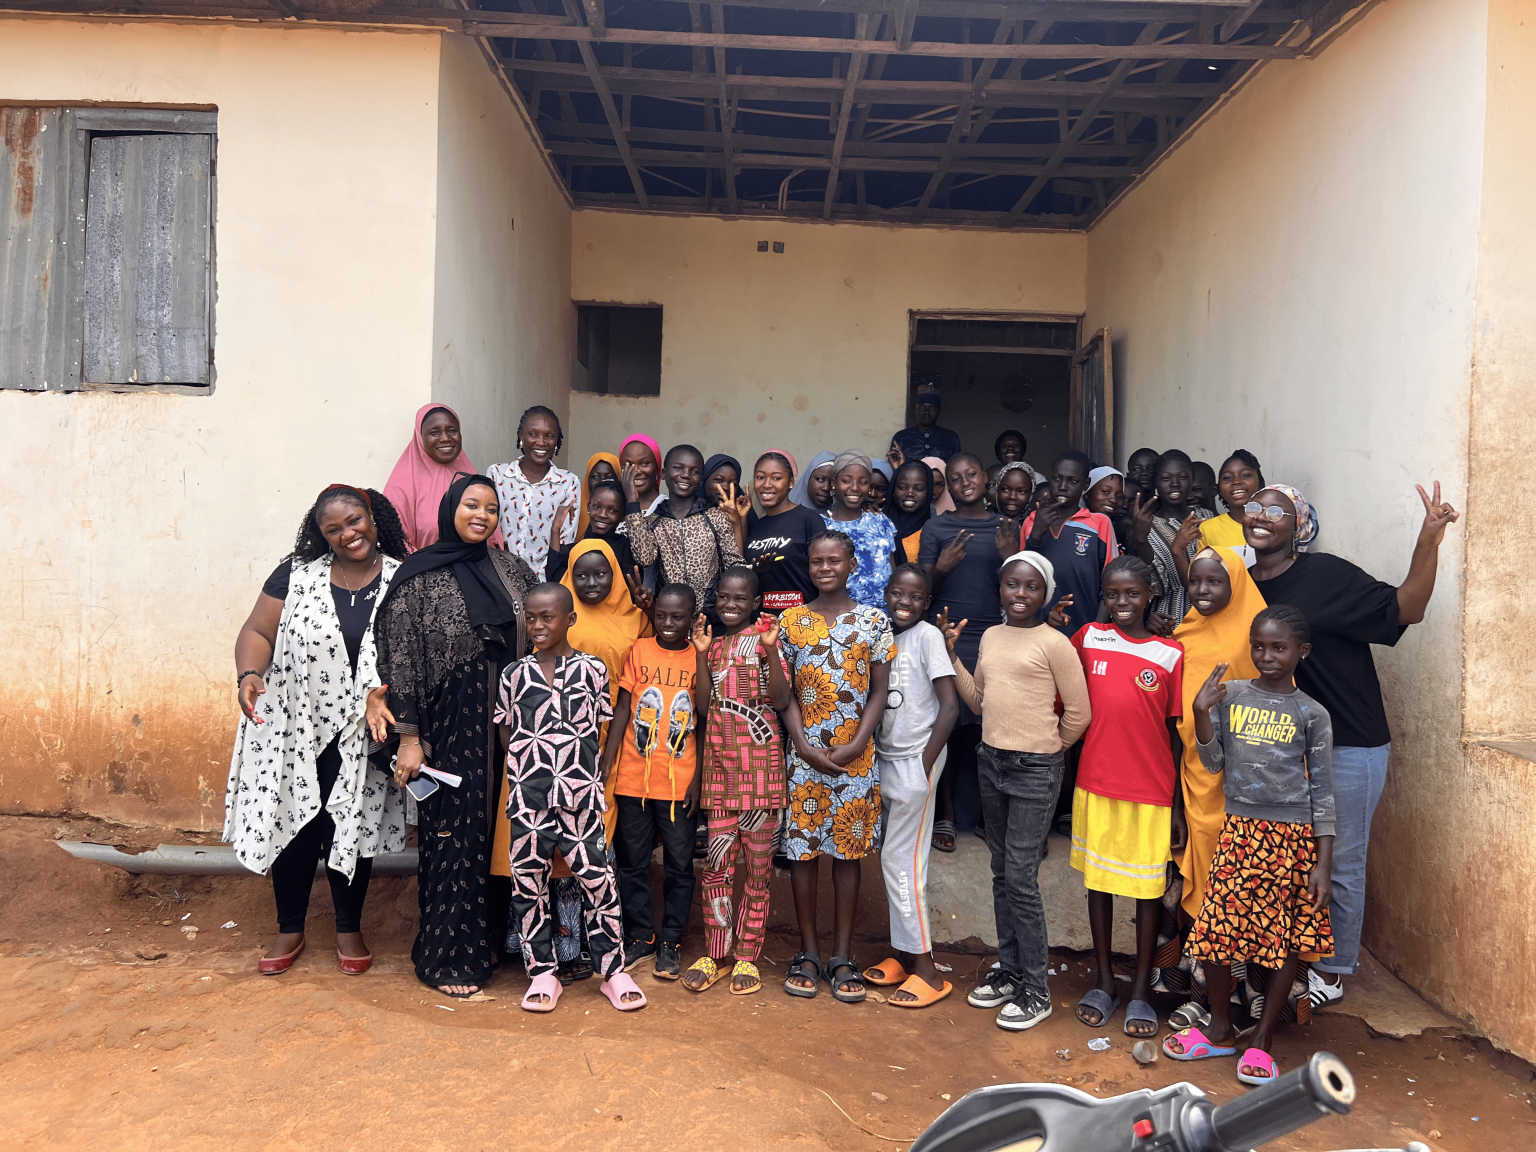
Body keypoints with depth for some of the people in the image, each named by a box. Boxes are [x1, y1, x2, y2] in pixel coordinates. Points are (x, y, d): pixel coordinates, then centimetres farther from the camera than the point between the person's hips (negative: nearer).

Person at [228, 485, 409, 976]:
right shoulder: (297, 573, -2)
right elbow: (258, 630, -2)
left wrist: (386, 693, -18)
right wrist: (250, 675, -21)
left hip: (361, 738, 0)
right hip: (294, 729, 1)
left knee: (351, 829, 9)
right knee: (294, 827, 8)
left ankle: (349, 930, 28)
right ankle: (290, 930, 28)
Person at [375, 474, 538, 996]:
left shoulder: (513, 569, 8)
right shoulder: (418, 577, -4)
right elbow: (400, 659, -7)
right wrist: (409, 736, -11)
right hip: (450, 729, -4)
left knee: (505, 831, 8)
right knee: (455, 835, 2)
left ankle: (499, 939, 24)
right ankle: (449, 957, 16)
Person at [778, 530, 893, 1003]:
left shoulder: (874, 621, 2)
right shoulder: (792, 621, 4)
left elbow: (879, 690, 1)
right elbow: (786, 693, 3)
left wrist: (856, 746, -10)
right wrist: (805, 747, -9)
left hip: (856, 754, -1)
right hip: (804, 753, 1)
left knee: (848, 850, 6)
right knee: (802, 850, 4)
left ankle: (842, 957, 15)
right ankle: (808, 953, 17)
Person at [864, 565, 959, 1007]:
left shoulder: (928, 635, -10)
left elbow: (950, 706, -13)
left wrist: (925, 763, -13)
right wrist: (873, 758, 6)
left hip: (915, 761, -6)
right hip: (885, 759, 6)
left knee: (900, 860, -5)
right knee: (894, 859, 10)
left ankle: (926, 971, 3)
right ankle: (905, 953, 22)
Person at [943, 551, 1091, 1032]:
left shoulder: (1054, 643, -10)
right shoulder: (990, 636, 9)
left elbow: (1078, 712, -6)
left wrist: (1046, 748, 4)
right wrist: (950, 652, 7)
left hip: (1035, 770, -6)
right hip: (991, 761, 7)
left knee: (1021, 877, -5)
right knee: (1001, 873, 14)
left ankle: (1036, 991, 8)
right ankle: (1009, 970, 27)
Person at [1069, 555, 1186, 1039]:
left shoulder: (1170, 654, -3)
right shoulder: (1088, 639, 2)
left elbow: (1175, 734, 0)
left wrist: (1179, 805, -1)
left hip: (1152, 792, -2)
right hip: (1095, 785, 2)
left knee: (1149, 888, 7)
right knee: (1098, 881, 11)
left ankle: (1141, 990, 22)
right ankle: (1104, 982, 26)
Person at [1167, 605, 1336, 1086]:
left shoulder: (1312, 714, 0)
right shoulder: (1231, 694, 4)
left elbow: (1322, 790, 1)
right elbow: (1214, 763, 6)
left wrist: (1323, 863, -4)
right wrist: (1201, 714, -10)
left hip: (1293, 836, -1)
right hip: (1239, 829, 2)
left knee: (1285, 938, 4)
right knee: (1215, 929, 0)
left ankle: (1263, 1037, 20)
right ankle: (1220, 1028, 20)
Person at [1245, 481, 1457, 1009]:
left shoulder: (1326, 575, -14)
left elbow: (1406, 609, -16)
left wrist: (1429, 540, -28)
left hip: (1347, 747, -6)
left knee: (1339, 862, 7)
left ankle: (1332, 973, 24)